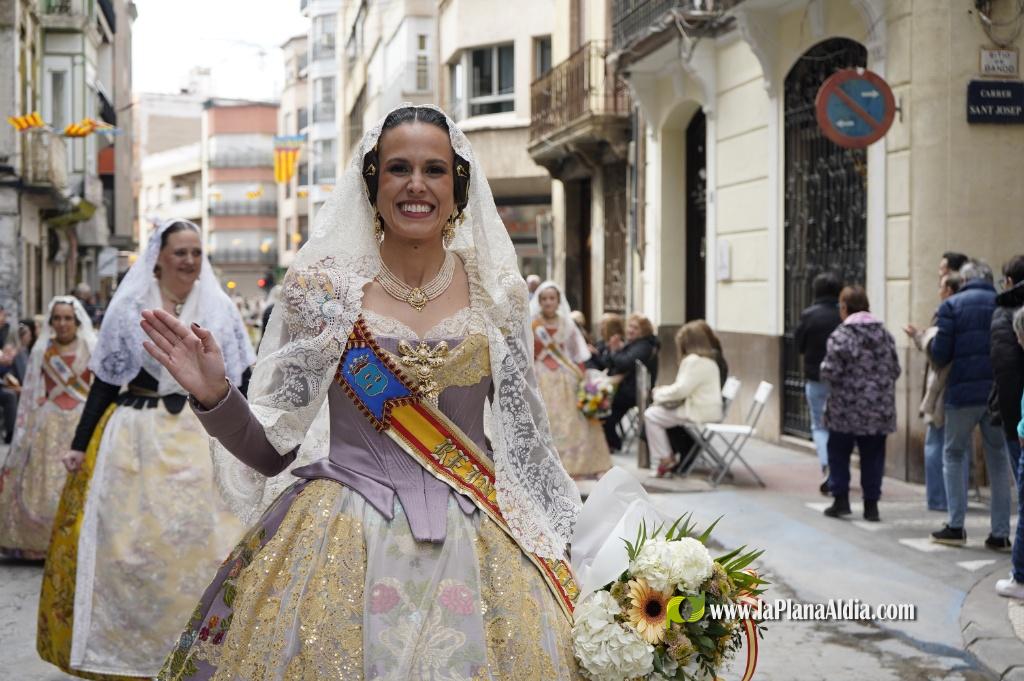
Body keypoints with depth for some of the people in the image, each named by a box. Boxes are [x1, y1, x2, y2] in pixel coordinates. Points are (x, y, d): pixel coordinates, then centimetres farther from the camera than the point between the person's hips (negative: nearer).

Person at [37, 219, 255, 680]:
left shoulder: (219, 309, 3)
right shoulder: (128, 308, 1)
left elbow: (237, 382, 5)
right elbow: (106, 381, 3)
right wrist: (80, 444, 1)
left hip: (200, 439, 0)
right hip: (136, 439, 0)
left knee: (200, 537, -3)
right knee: (129, 541, 3)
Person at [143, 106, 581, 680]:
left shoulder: (498, 290, 2)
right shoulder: (322, 286, -3)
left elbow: (525, 434, 10)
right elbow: (271, 450, 0)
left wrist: (555, 555, 9)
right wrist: (213, 395, -18)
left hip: (476, 545, 2)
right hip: (342, 541, -1)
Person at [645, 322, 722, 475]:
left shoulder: (694, 361, -17)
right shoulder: (707, 359, 16)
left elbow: (681, 390, -21)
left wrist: (659, 393, -6)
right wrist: (666, 390, 11)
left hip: (698, 414, -10)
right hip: (705, 409, 10)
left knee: (651, 415, -5)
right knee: (656, 410, 19)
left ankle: (665, 459, -3)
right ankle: (667, 456, 14)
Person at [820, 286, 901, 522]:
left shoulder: (840, 335, -12)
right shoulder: (884, 334, 4)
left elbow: (830, 372, -16)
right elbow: (895, 370, 6)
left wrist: (823, 368, 5)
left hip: (846, 408, -4)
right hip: (879, 409, 4)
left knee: (839, 453, 11)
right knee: (872, 456, 10)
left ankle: (841, 500, 8)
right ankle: (871, 505, 11)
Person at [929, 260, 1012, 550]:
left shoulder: (951, 305, -3)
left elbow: (940, 354, -9)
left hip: (963, 392, -2)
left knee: (953, 455, 12)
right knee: (998, 460, 12)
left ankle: (956, 527, 7)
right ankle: (1000, 533, 10)